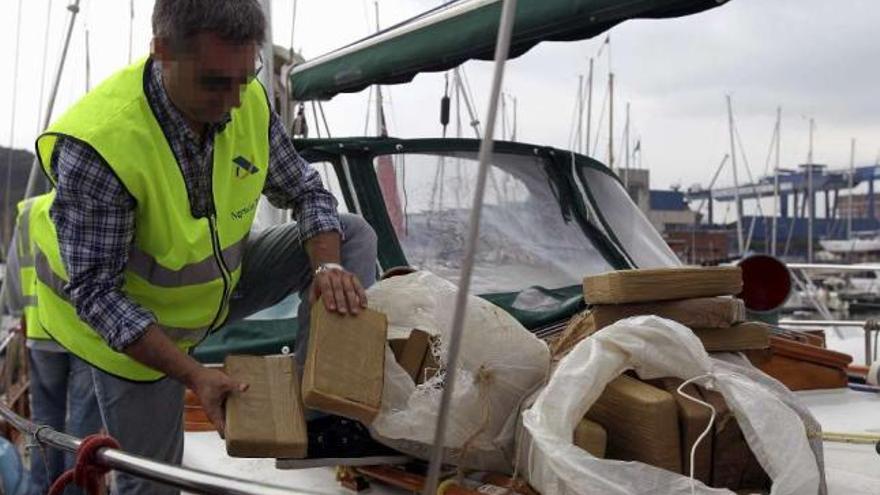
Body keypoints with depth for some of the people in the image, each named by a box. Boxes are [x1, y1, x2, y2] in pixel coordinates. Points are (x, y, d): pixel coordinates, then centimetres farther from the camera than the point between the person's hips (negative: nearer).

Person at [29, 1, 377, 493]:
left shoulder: (250, 101, -19)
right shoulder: (95, 145, -35)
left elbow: (306, 191, -5)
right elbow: (95, 293, -29)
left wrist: (329, 267, -25)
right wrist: (193, 374, -36)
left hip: (222, 282, 5)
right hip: (134, 326, -5)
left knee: (353, 235, -8)